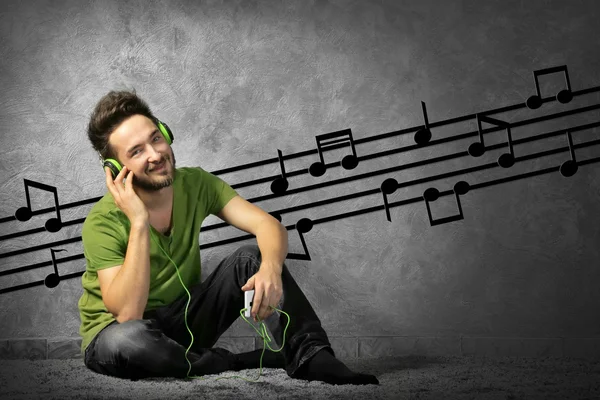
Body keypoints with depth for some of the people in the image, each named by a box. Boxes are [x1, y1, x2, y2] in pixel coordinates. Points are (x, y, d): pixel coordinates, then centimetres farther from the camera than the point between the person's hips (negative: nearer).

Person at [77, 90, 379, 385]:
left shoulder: (195, 183, -7)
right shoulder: (102, 223, -21)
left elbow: (268, 225, -14)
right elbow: (128, 313, -32)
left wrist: (271, 268, -37)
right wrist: (138, 222, -34)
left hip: (184, 317, 4)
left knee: (253, 257, -17)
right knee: (125, 340, -41)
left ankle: (313, 357, -27)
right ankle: (252, 363, -23)